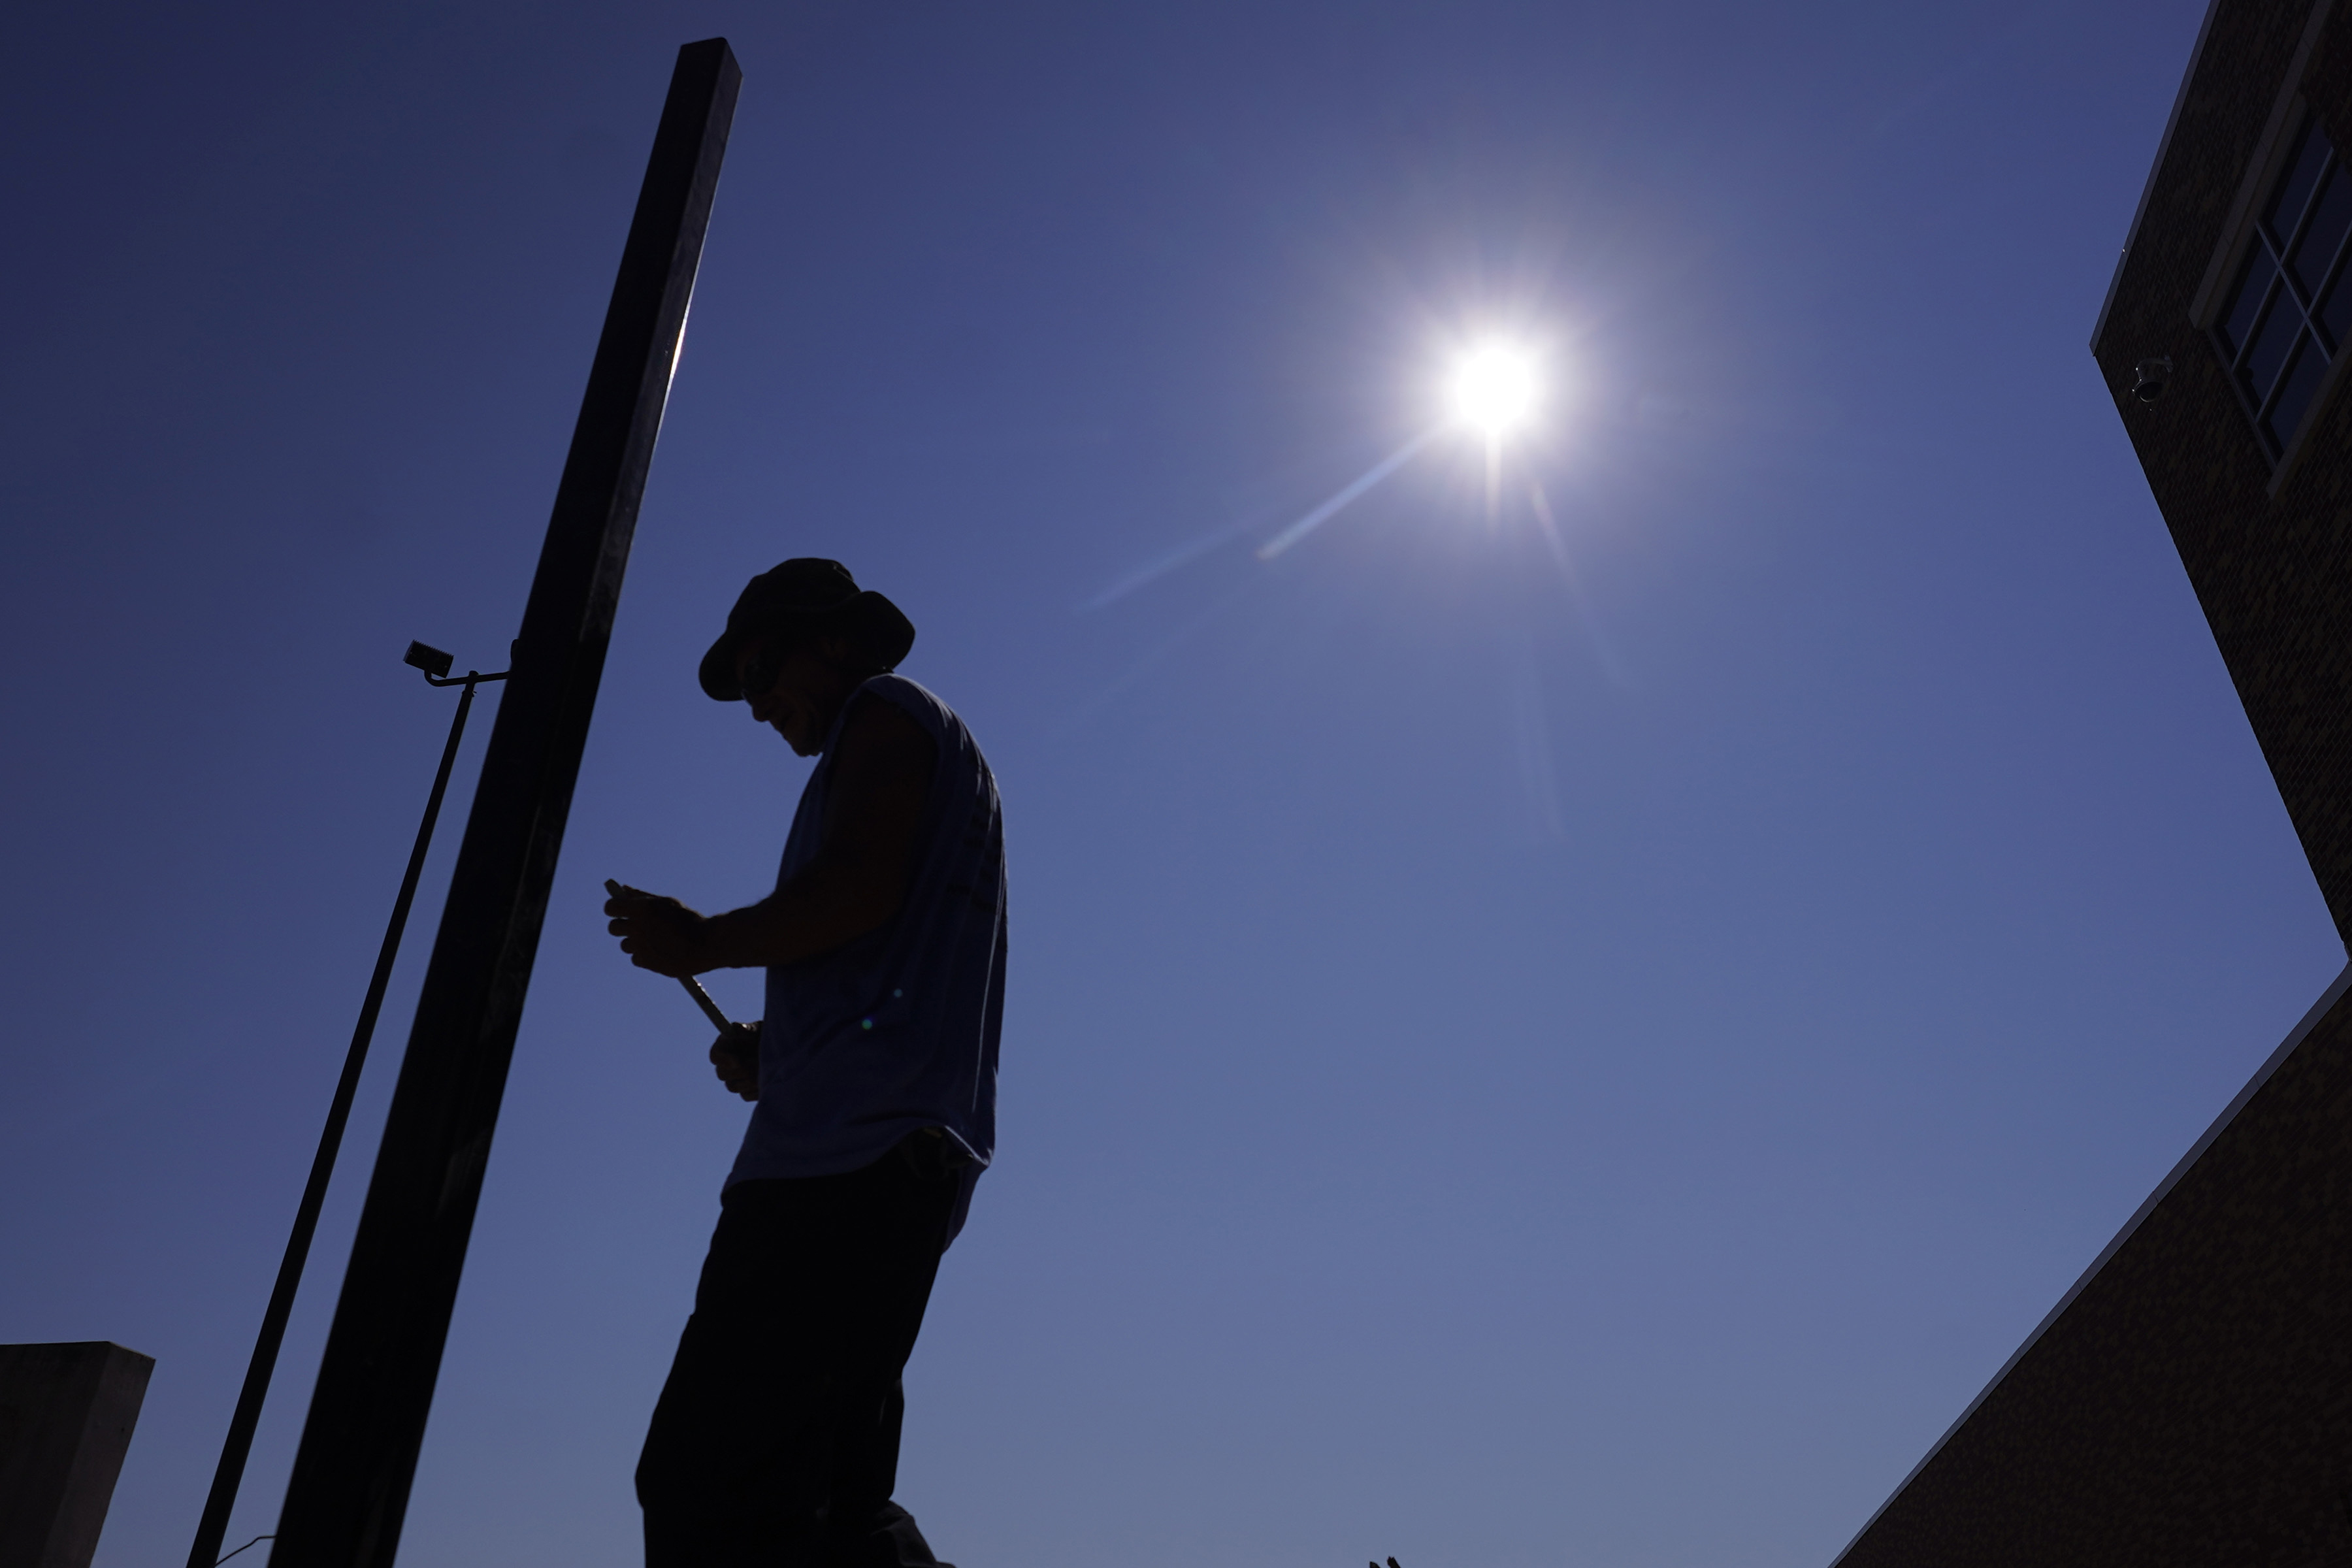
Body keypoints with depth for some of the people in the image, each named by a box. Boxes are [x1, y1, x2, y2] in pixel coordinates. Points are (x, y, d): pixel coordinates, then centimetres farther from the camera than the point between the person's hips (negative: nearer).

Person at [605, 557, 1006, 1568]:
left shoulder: (886, 716, 6)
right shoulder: (934, 759, 33)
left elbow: (856, 890, -14)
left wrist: (702, 943, -2)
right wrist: (778, 1054, 19)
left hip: (853, 1148, -10)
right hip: (906, 1153, 10)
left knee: (704, 1484, -16)